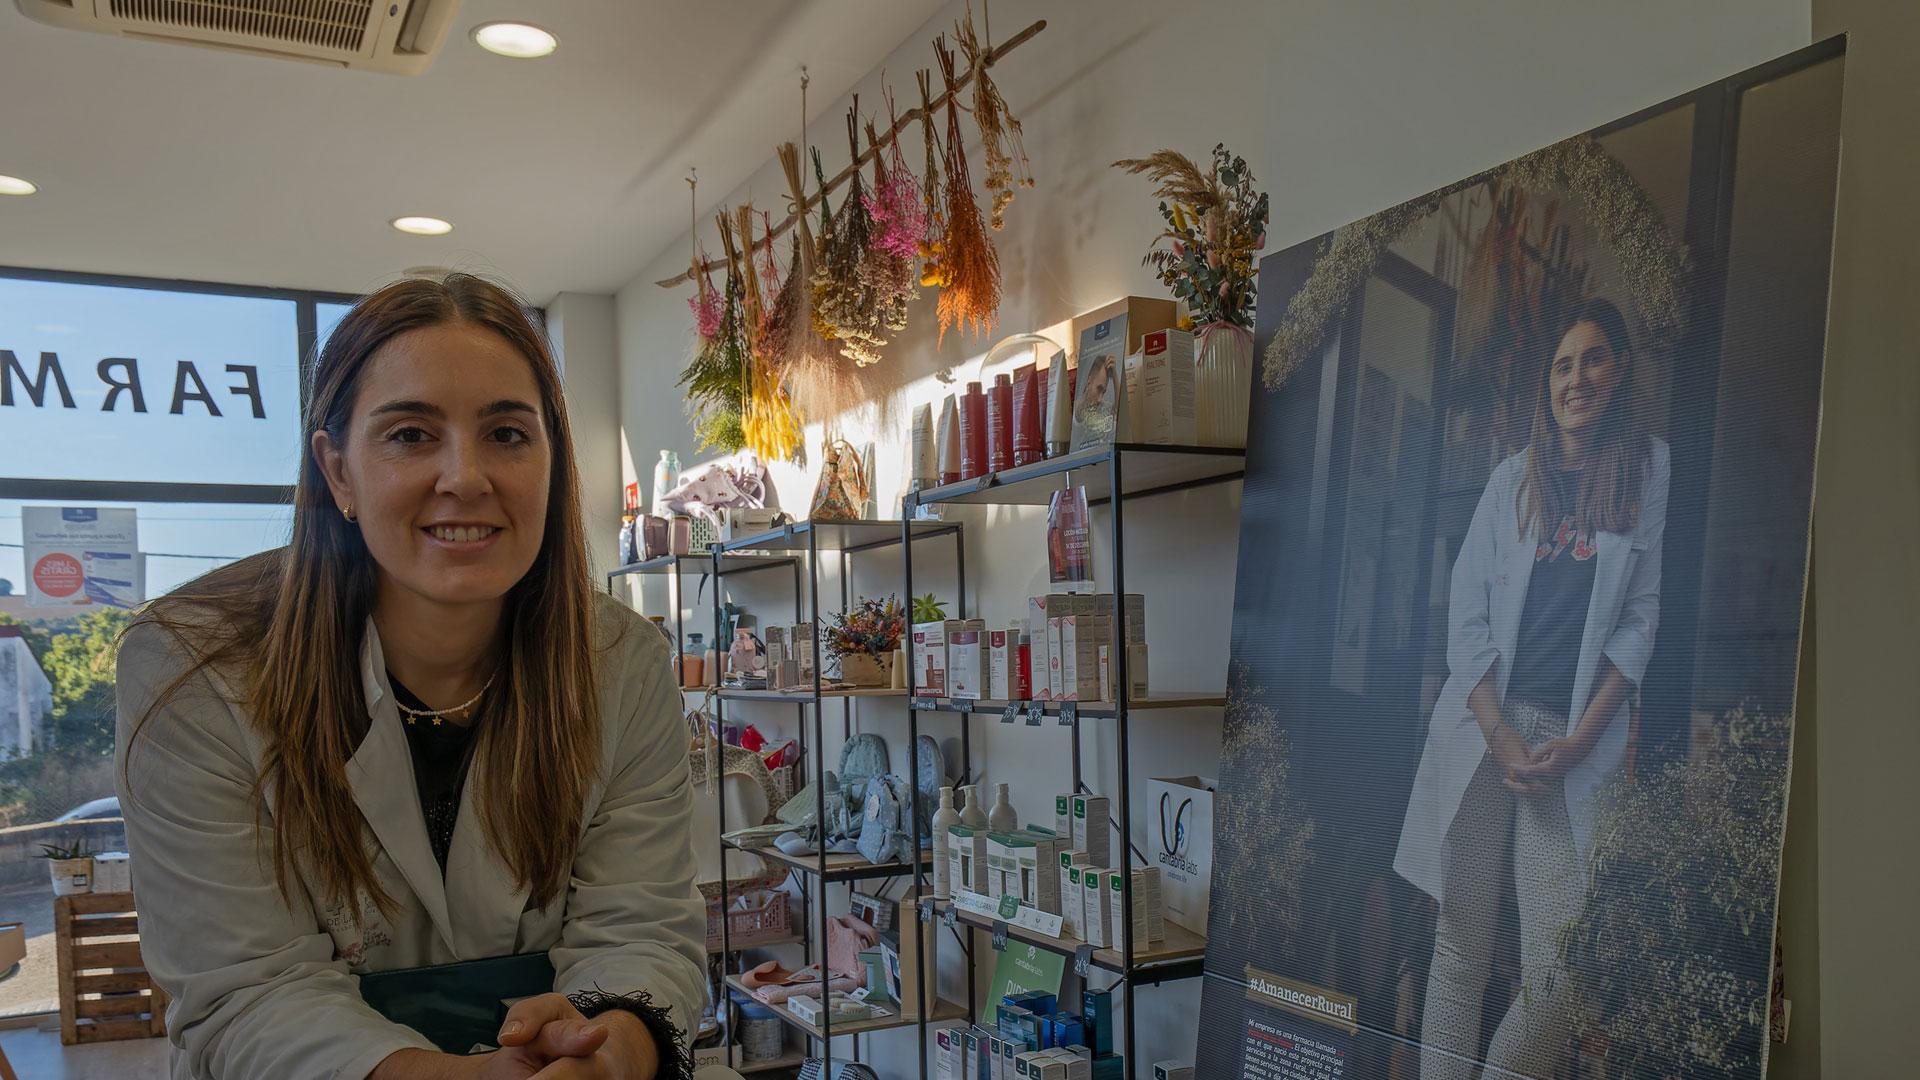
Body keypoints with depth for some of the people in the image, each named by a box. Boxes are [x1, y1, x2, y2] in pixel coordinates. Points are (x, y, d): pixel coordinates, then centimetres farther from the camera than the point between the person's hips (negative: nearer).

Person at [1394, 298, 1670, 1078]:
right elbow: (1465, 613, 7)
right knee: (1461, 948, 1)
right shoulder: (1514, 477, 12)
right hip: (1484, 725, 2)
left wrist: (1579, 738, -7)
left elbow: (1643, 615, 2)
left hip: (1579, 741, -1)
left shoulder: (1649, 470, 7)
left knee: (1558, 976, -8)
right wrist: (1499, 732, -6)